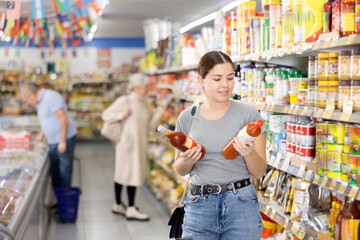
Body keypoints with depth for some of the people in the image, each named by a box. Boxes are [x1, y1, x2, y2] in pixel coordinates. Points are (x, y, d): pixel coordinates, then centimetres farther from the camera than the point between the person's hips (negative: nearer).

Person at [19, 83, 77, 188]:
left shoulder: (51, 97, -19)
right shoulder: (40, 101, 10)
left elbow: (63, 118, -22)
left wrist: (63, 141, -22)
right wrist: (42, 134, 21)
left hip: (65, 139, -9)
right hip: (52, 141, 9)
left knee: (64, 170, -1)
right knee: (54, 169, 14)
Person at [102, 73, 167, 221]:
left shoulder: (144, 104, 12)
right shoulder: (125, 101, -9)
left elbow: (150, 126, 9)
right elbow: (106, 115, -8)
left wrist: (160, 113, -2)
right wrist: (122, 115, -21)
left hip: (139, 145, 8)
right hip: (127, 143, -8)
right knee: (130, 174, -7)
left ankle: (118, 205, 22)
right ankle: (131, 210, -2)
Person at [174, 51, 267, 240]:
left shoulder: (249, 115, -3)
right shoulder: (187, 118, 3)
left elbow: (259, 172, -1)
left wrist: (249, 154, -22)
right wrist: (186, 161, -9)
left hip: (241, 204, -1)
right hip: (199, 205, 2)